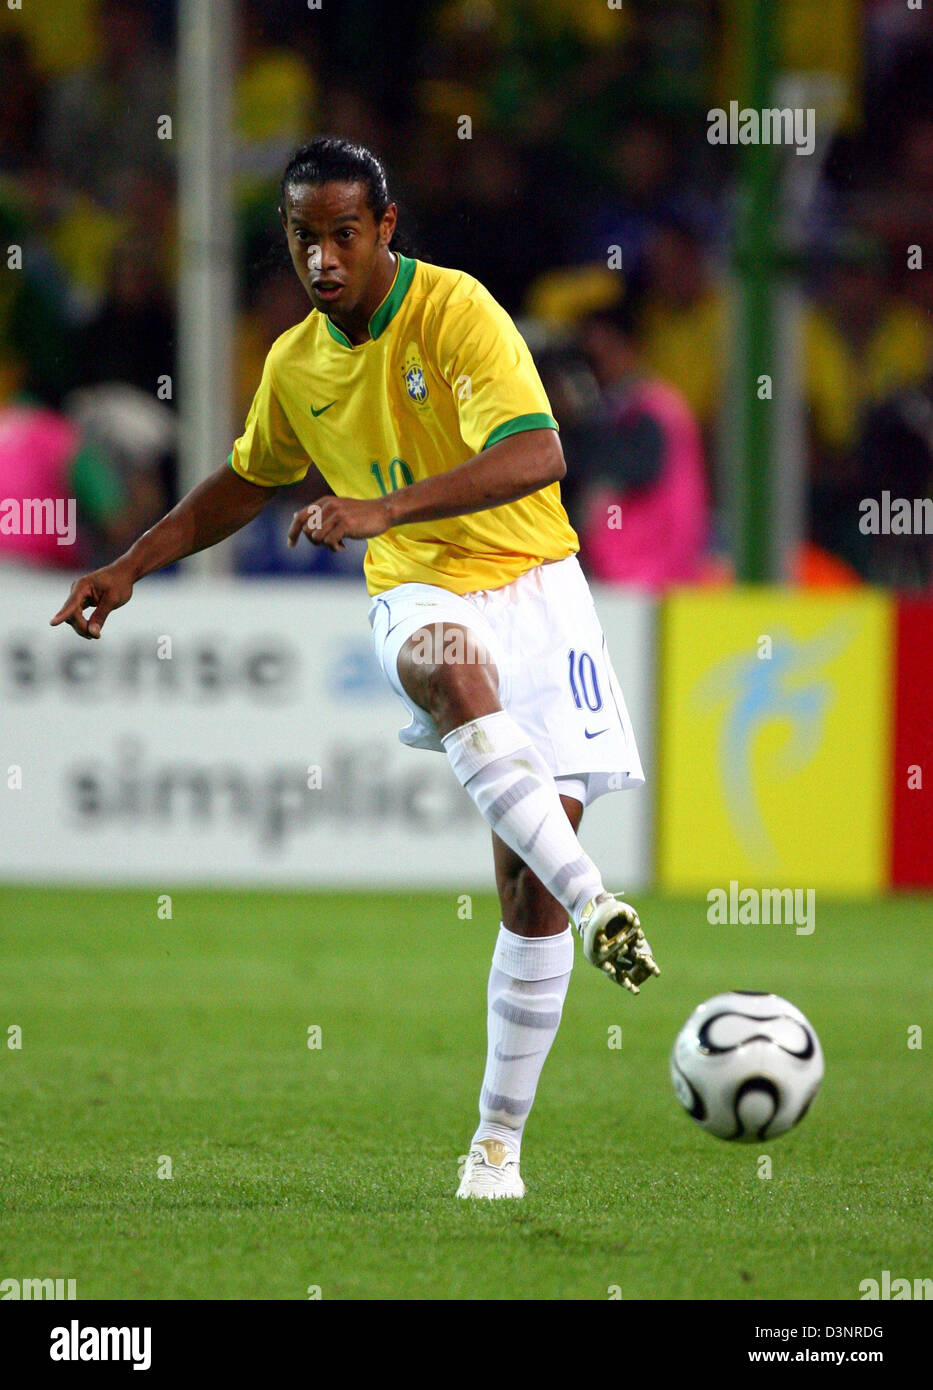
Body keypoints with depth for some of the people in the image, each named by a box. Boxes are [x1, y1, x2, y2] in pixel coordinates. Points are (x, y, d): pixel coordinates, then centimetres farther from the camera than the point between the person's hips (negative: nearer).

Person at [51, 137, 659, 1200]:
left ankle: (499, 1141, 5)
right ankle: (596, 904, -45)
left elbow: (535, 454, -26)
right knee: (451, 666, -39)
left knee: (529, 884, -6)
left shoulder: (455, 310, -12)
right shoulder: (296, 364, 7)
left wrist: (383, 508, -35)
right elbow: (247, 481, 27)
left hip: (529, 588, -2)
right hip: (417, 596, 3)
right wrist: (131, 567, 22)